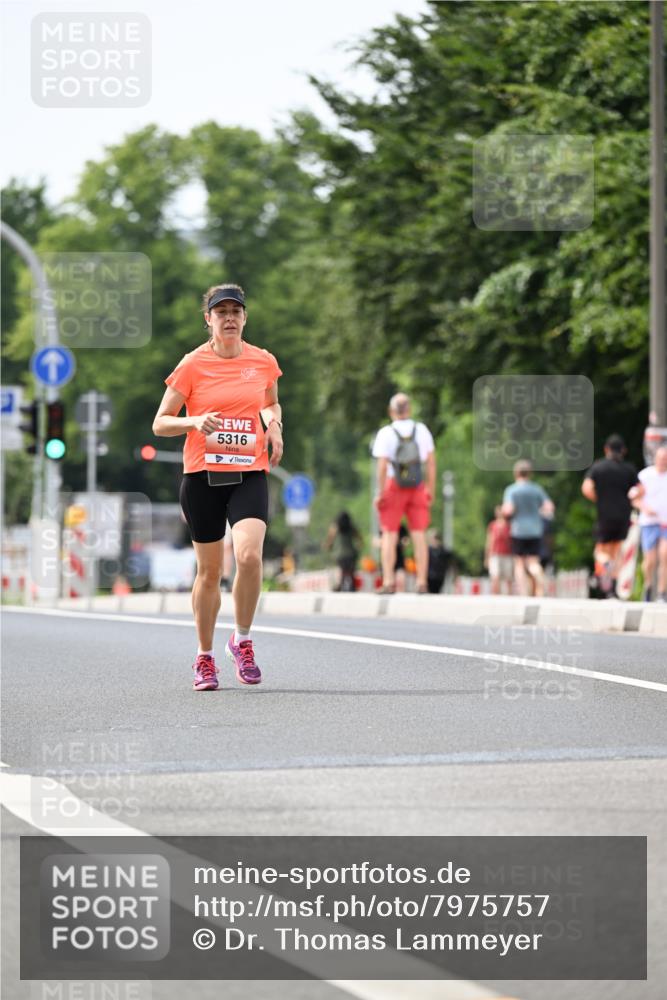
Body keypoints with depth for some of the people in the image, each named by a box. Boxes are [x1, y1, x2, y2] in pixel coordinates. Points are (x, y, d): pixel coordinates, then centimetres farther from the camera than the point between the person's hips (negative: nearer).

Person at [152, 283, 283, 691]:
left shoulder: (264, 361, 5)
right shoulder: (193, 365, -3)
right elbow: (160, 423, -1)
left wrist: (274, 424, 4)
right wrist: (195, 421, -20)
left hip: (250, 474, 1)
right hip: (202, 477, -1)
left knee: (250, 555, -22)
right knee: (210, 571, 5)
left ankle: (242, 641, 0)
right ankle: (205, 657, 23)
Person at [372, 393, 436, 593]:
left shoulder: (386, 433, -7)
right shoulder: (422, 430, 3)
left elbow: (382, 466, -13)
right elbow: (431, 462, 3)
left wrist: (380, 492, -8)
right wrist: (431, 490, 9)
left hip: (393, 486, -3)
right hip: (417, 487, 3)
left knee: (389, 535, 2)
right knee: (419, 535, 5)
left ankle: (388, 582, -4)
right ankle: (422, 583, 2)